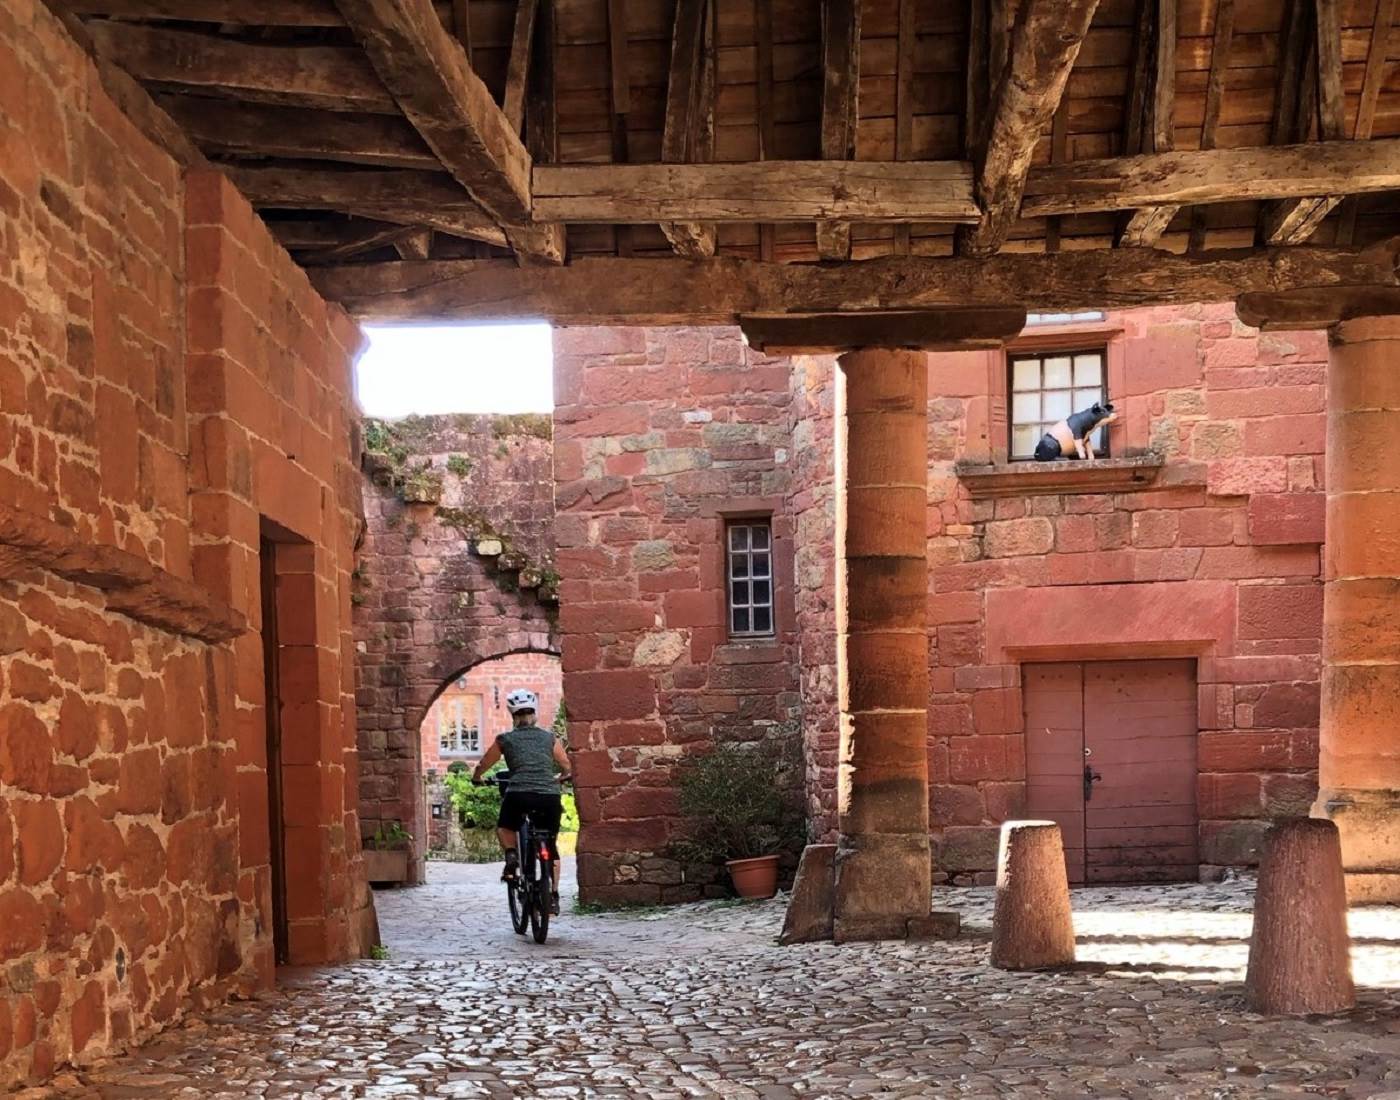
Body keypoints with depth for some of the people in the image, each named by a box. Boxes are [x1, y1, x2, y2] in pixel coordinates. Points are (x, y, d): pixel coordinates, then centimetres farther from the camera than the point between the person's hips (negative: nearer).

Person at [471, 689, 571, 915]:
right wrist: (558, 779, 45)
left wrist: (476, 778, 41)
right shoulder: (550, 738, 15)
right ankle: (553, 897, 12)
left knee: (504, 827, 29)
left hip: (518, 796, -2)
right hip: (549, 797, 2)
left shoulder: (505, 740, 11)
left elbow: (482, 766, 20)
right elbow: (566, 768, 24)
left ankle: (511, 856, 1)